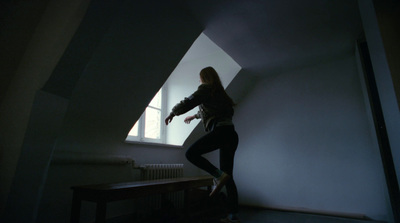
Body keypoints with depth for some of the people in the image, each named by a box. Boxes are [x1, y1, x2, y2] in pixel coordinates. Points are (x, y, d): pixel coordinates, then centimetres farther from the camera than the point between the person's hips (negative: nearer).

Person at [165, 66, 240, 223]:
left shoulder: (205, 89, 4)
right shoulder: (219, 92, 28)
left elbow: (188, 103, -6)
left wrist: (172, 113, 9)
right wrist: (194, 116, 54)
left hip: (220, 131, -9)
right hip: (231, 135, 9)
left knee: (191, 153, -4)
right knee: (228, 177, 9)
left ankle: (218, 175, -14)